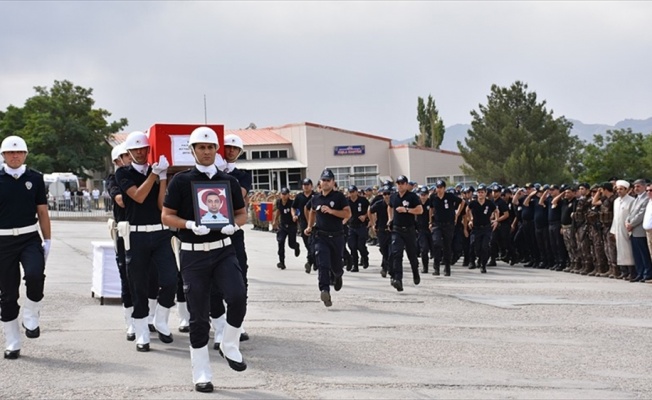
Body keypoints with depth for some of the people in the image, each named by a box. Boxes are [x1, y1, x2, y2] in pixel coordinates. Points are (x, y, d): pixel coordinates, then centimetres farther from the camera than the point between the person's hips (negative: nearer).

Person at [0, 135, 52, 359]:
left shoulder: (35, 178, 6)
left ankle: (31, 318, -3)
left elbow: (42, 212, 9)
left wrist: (47, 240, 5)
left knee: (34, 275, -28)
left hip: (30, 238, 0)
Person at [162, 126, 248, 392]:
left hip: (223, 251, 2)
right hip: (193, 254, -1)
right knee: (199, 315, 2)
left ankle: (229, 346, 2)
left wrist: (234, 225, -9)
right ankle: (201, 375, 14)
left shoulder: (229, 181, 7)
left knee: (238, 296, -23)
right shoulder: (181, 181, 0)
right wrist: (191, 225, -18)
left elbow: (242, 213, 14)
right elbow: (166, 216, -1)